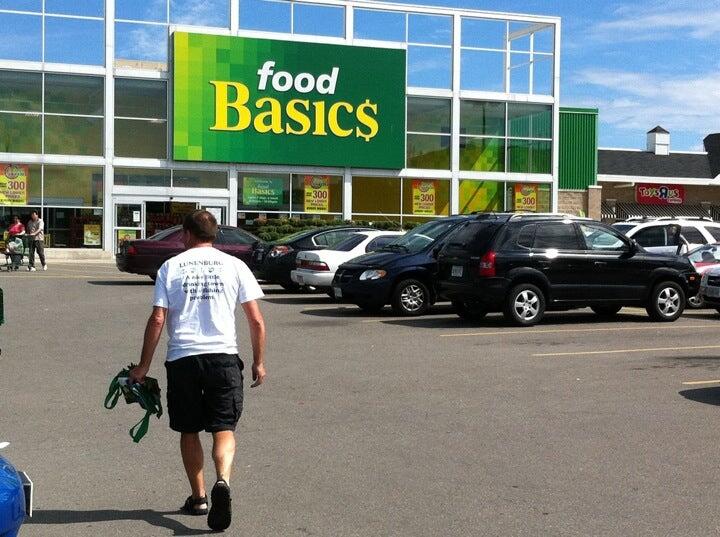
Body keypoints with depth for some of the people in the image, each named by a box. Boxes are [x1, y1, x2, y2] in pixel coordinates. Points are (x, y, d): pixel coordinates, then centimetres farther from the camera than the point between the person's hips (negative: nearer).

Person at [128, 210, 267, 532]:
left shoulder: (171, 267, 4)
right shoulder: (234, 265, 5)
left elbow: (157, 319, -1)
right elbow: (256, 320, 2)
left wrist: (144, 365, 5)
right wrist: (259, 361, 12)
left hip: (181, 358, 0)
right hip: (223, 356, 0)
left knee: (189, 432, 14)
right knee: (223, 429, 2)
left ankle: (198, 497, 22)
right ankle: (223, 481, -23)